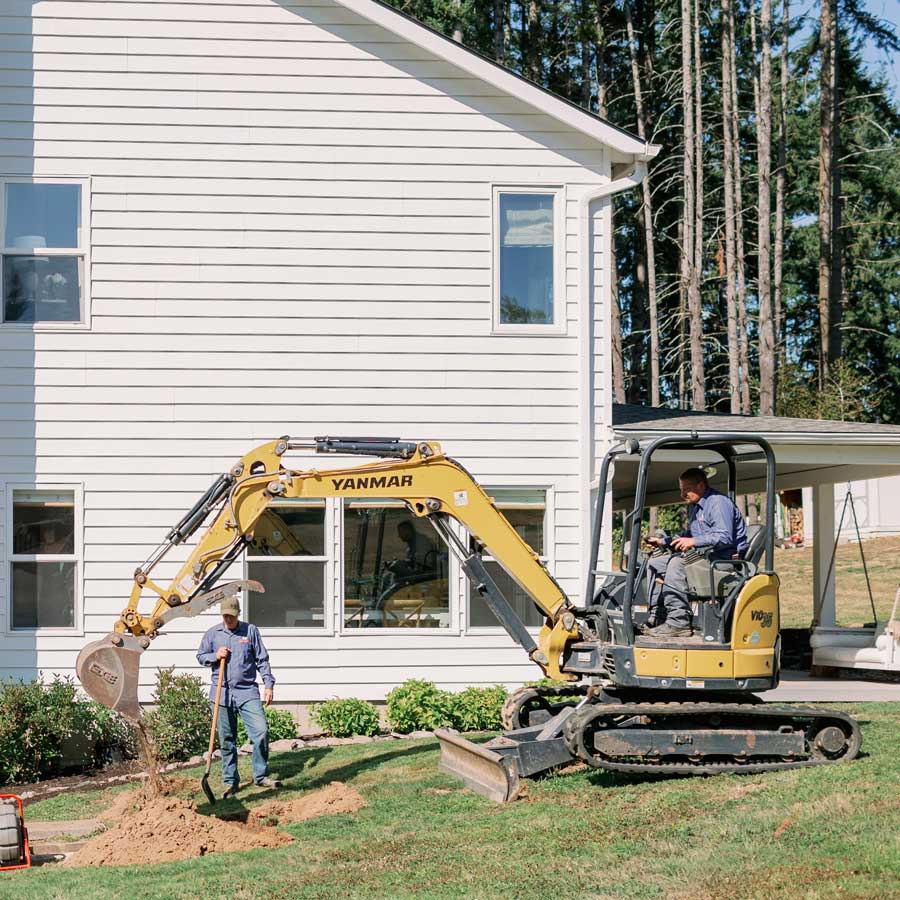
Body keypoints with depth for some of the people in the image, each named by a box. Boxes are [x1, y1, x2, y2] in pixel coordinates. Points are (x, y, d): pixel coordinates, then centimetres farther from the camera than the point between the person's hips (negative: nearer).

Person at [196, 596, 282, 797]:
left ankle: (261, 776, 2)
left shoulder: (250, 631, 5)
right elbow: (200, 657, 16)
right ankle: (231, 781, 13)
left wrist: (268, 684, 1)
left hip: (247, 691, -1)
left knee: (261, 731, -12)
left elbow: (262, 660, 8)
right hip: (222, 693, 1)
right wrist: (215, 656, -5)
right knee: (226, 740, 4)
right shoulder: (212, 633, 8)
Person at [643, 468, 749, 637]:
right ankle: (656, 617, 1)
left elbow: (725, 538, -24)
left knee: (677, 563, -32)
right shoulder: (694, 506, 20)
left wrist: (694, 542, -28)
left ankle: (678, 623, -33)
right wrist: (663, 542, 20)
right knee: (655, 563, 8)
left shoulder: (719, 503, -13)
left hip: (725, 559, -11)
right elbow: (689, 535, 32)